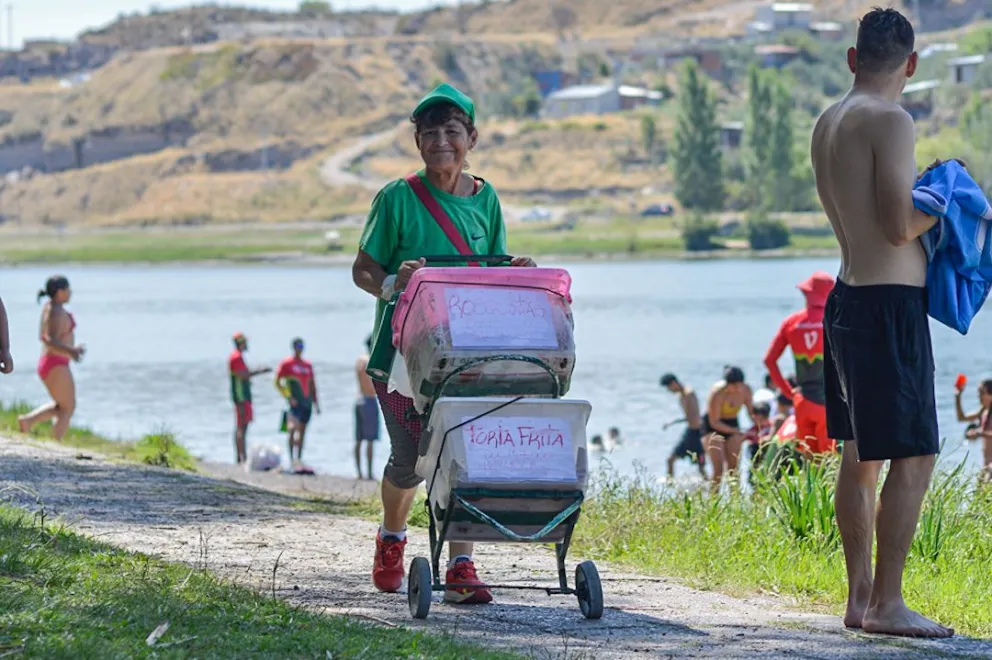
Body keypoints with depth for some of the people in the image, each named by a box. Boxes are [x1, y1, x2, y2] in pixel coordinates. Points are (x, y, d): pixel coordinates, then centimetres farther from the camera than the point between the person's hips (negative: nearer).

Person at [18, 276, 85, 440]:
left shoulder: (48, 308, 11)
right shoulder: (58, 313, -18)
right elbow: (51, 341, -28)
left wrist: (71, 349, 28)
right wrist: (70, 351, -43)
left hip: (46, 363, 9)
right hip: (57, 366, -9)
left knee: (61, 406, 20)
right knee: (68, 409, 1)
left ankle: (27, 420, 5)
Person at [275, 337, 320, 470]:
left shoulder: (307, 365, 15)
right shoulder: (286, 364, -2)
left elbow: (312, 385, 20)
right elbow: (277, 382, -6)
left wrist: (316, 403, 17)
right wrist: (288, 397, -14)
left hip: (307, 402, 6)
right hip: (295, 402, -6)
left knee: (302, 432, 9)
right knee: (293, 429, -16)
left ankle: (299, 459, 14)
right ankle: (292, 458, -19)